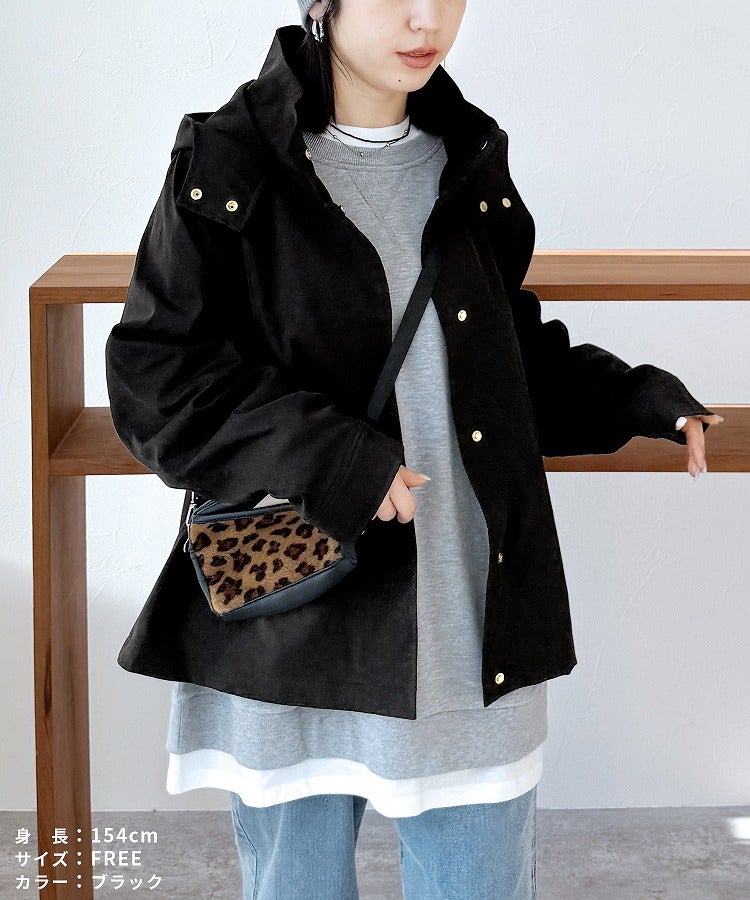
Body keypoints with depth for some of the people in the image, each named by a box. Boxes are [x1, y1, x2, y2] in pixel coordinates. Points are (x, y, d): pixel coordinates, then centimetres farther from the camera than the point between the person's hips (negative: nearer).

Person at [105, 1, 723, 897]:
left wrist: (631, 397, 5)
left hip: (471, 622, 4)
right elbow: (154, 373, -8)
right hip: (295, 614, -3)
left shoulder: (472, 164, 10)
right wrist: (318, 454, -21)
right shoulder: (227, 168, -4)